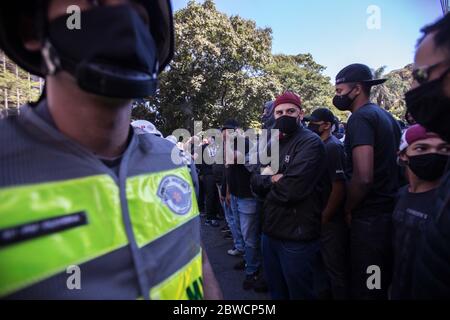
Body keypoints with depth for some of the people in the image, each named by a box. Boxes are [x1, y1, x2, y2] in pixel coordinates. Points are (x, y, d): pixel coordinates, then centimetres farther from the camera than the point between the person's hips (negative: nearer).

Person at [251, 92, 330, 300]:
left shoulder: (310, 142, -14)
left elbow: (292, 189, -25)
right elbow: (255, 181, 5)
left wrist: (268, 184, -7)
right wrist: (273, 180, -14)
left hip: (297, 237, -7)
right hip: (270, 232, 7)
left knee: (299, 293, 13)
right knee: (275, 291, 24)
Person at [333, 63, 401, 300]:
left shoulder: (360, 118, -16)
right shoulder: (387, 117, 13)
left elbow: (363, 177, -27)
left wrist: (348, 209, -10)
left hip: (369, 218, -9)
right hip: (391, 211, 10)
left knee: (364, 289, 6)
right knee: (383, 284, 23)